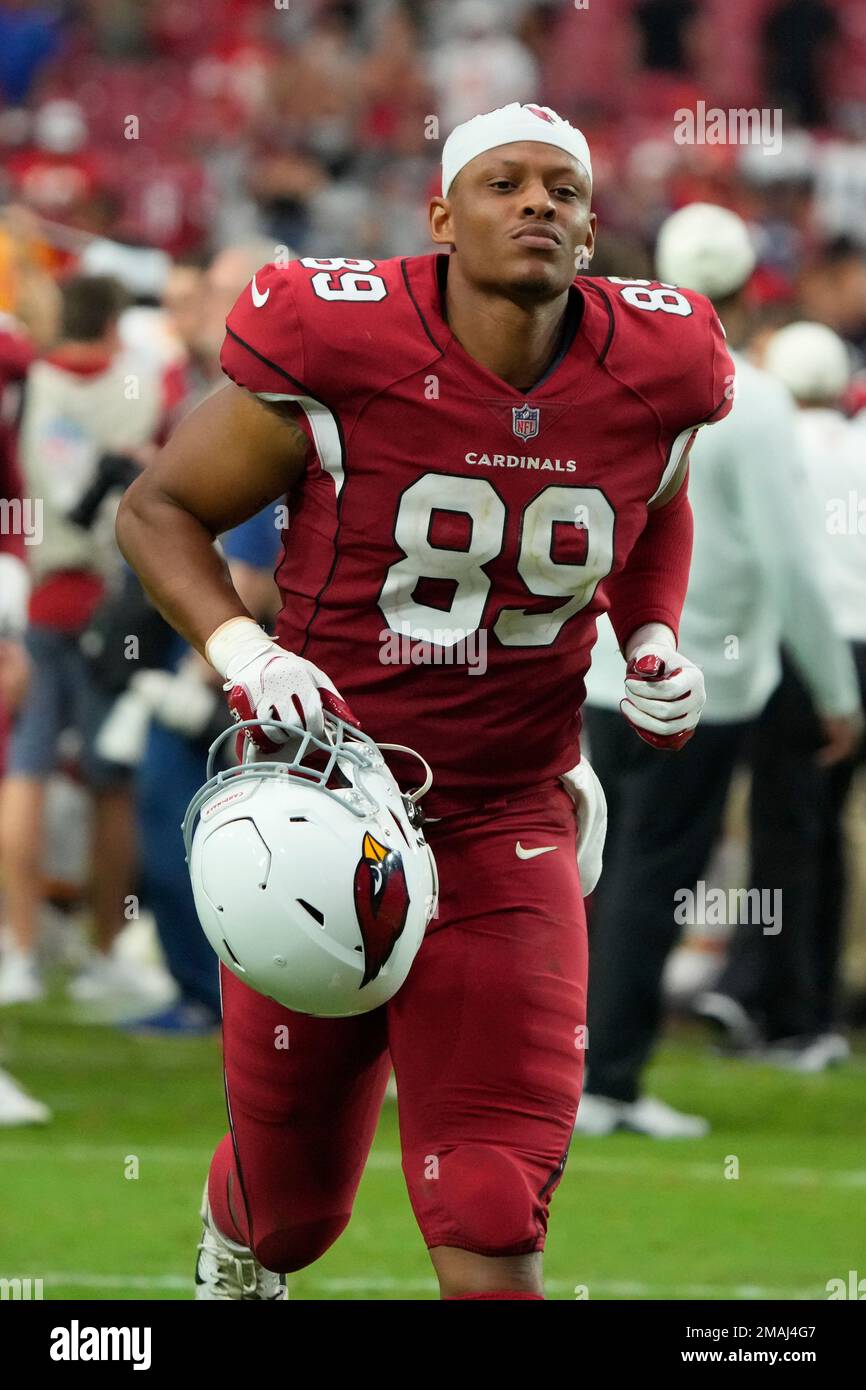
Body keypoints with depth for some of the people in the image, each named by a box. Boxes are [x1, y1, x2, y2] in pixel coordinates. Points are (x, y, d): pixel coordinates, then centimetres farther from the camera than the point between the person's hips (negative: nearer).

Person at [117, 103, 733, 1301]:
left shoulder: (650, 381, -6)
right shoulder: (338, 358, -17)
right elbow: (158, 509, -4)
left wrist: (655, 645, 2)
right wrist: (246, 657, -19)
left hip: (506, 824, 2)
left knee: (493, 1219, -12)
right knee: (294, 1195, 16)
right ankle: (236, 1248, 54)